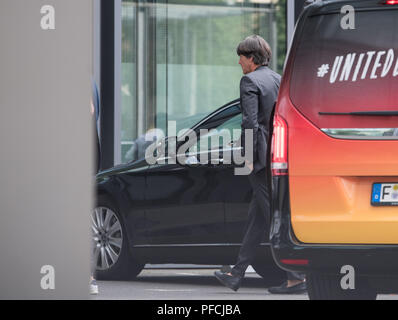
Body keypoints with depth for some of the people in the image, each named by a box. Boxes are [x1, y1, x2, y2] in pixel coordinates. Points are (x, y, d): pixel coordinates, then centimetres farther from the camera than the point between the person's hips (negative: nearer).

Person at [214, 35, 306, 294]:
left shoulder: (250, 81, -9)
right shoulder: (278, 79, 15)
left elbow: (250, 121, -17)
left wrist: (247, 155, -13)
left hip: (262, 156, -8)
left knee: (276, 215, -6)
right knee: (258, 217, 12)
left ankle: (297, 277, -10)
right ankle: (237, 274, 18)